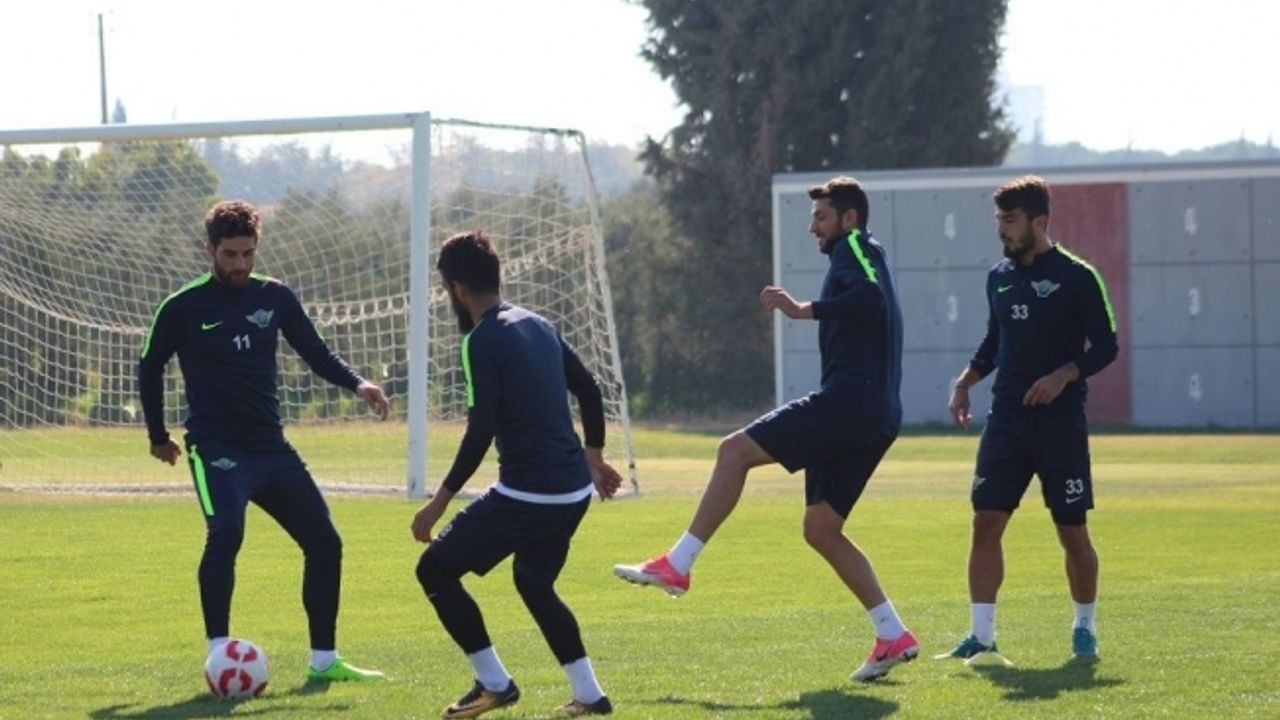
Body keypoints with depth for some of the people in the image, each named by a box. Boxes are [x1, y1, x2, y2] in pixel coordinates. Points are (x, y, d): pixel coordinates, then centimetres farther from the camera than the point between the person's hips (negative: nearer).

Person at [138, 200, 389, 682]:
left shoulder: (274, 297, 5)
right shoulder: (184, 308, -5)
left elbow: (315, 353, 12)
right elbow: (150, 367, 9)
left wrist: (356, 383, -6)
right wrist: (158, 435, 12)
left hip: (271, 447, 5)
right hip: (216, 448, -5)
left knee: (324, 542, 3)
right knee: (226, 532, -29)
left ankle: (323, 660, 16)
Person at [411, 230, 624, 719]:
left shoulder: (483, 339, -11)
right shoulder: (537, 325, 13)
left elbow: (481, 431, -17)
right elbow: (589, 390, 22)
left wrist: (441, 501, -12)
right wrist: (593, 457, 36)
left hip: (526, 492, -9)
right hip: (574, 490, 9)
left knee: (436, 570, 4)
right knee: (534, 581, 29)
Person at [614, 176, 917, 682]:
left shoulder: (854, 248, -3)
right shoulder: (865, 258, 27)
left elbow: (870, 296, -24)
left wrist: (804, 310, -21)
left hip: (849, 400, -10)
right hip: (876, 417, 10)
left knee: (735, 450, -10)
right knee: (820, 529, 9)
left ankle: (677, 565, -12)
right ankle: (893, 636, 6)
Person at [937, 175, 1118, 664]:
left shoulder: (1076, 277, -7)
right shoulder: (999, 277, 10)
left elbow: (1105, 347, -6)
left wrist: (1063, 375, -20)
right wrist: (966, 381, 9)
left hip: (1061, 422, -5)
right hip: (1006, 419, 5)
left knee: (1072, 531, 2)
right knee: (986, 522, -5)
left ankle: (1084, 630, 20)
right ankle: (982, 637, -1)